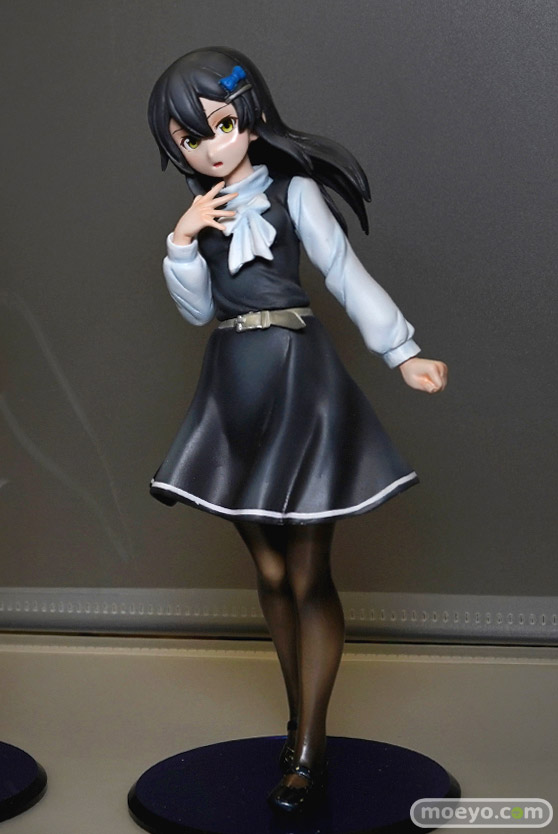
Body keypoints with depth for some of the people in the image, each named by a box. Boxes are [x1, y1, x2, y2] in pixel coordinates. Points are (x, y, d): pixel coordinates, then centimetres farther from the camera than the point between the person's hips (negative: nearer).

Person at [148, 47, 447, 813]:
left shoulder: (293, 191, -5)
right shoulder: (203, 208, 10)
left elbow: (347, 275, -10)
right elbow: (198, 310, 9)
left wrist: (402, 352, -20)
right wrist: (183, 242, -6)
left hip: (300, 386, -5)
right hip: (234, 395, 5)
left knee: (308, 577, -2)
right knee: (270, 573, 11)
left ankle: (309, 752, 6)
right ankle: (299, 719, 27)